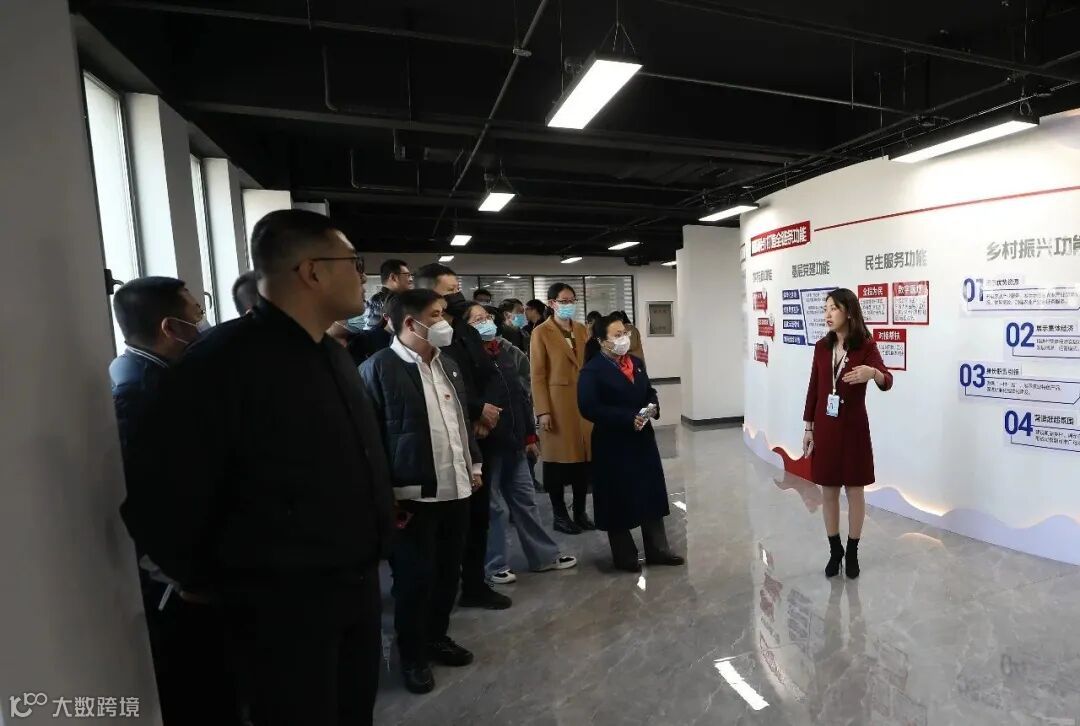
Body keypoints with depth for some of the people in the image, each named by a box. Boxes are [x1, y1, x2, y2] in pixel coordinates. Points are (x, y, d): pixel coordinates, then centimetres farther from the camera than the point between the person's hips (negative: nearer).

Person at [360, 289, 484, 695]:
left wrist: (474, 465, 15)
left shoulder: (447, 364, 11)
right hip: (414, 494, -7)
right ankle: (412, 657, 29)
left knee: (448, 572, 18)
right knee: (415, 578, 8)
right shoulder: (379, 368, -12)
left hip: (456, 489, 7)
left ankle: (437, 638, 39)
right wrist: (387, 493, -14)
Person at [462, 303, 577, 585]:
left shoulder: (512, 353, 7)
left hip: (514, 441, 6)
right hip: (486, 443, -5)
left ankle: (545, 556, 29)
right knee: (494, 506, 6)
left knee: (525, 501, 16)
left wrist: (530, 435, 10)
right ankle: (496, 565, 23)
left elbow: (524, 397, 10)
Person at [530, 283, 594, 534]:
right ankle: (560, 515, 16)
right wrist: (543, 411, -13)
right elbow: (537, 375, -7)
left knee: (584, 457, 8)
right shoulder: (541, 332, -3)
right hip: (557, 402, -5)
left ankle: (580, 512, 22)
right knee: (559, 459, 3)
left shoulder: (582, 330, 13)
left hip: (584, 401, 5)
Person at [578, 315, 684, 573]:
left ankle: (657, 550, 28)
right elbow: (589, 408, -22)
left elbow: (650, 392, 19)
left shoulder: (635, 363, 9)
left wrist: (653, 407, -4)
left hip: (643, 438, 7)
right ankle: (624, 556, 23)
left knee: (652, 494, 12)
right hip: (613, 444, -7)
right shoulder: (592, 370, -14)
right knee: (620, 500, 5)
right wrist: (629, 419, -24)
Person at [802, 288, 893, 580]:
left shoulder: (866, 346, -9)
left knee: (854, 490, 9)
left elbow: (887, 382, -23)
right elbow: (813, 388, 7)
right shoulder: (822, 347, 3)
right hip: (825, 427, 4)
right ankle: (835, 550, 26)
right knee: (829, 491, 10)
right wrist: (808, 427, 6)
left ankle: (852, 552, 25)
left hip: (854, 427, -3)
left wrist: (873, 373, -46)